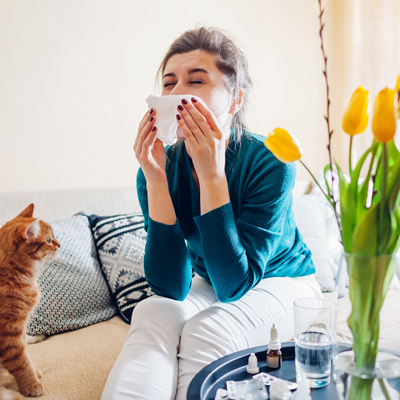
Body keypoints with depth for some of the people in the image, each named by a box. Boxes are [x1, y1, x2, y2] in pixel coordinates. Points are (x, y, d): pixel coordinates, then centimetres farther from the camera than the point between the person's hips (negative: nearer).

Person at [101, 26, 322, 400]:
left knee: (207, 329, -29)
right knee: (151, 313, -25)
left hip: (282, 282, -2)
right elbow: (171, 287, -21)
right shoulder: (163, 166, -15)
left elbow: (234, 284, -30)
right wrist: (155, 180, -30)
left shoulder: (269, 162, -26)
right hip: (210, 286, 3)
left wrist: (212, 174, -37)